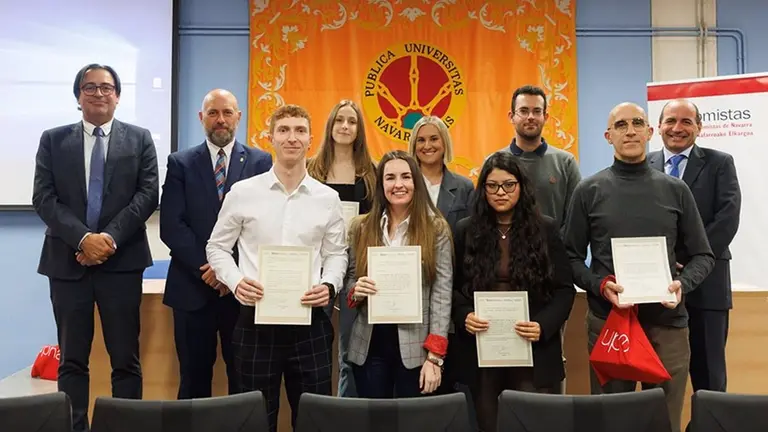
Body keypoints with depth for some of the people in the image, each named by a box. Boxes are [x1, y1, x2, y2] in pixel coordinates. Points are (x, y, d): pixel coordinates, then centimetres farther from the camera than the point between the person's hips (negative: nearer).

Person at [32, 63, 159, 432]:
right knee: (71, 360, 9)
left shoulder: (139, 139, 7)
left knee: (125, 359, 4)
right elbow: (43, 198, 0)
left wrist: (111, 237, -14)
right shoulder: (53, 140, 10)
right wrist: (82, 238, -14)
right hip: (67, 261, 1)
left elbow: (148, 195, -3)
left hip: (122, 261, -1)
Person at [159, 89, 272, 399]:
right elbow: (171, 225, -3)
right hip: (193, 286, 1)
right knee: (194, 377, 9)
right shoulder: (180, 163, 6)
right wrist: (205, 268, -12)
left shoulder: (261, 161, 5)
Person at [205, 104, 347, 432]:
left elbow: (336, 253, 11)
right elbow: (217, 247, 7)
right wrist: (235, 281, -10)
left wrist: (329, 285, -8)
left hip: (310, 321, 1)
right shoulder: (242, 192, 0)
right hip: (256, 318, -1)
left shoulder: (328, 198, 3)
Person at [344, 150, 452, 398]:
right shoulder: (360, 227, 5)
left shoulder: (437, 229, -2)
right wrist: (355, 291, -10)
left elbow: (442, 294, -6)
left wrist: (434, 356, -11)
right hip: (369, 345, 2)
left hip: (416, 347, -2)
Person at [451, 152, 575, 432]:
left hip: (534, 351, -1)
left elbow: (565, 289, 3)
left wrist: (543, 326, -12)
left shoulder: (546, 229, 3)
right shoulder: (466, 231, 6)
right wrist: (464, 316, -11)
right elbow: (453, 287, 8)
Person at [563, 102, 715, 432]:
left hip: (667, 321, 2)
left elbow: (703, 255, 9)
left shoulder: (675, 190, 7)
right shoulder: (589, 191, 2)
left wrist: (683, 284, -11)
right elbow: (571, 257, 2)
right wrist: (600, 285, -15)